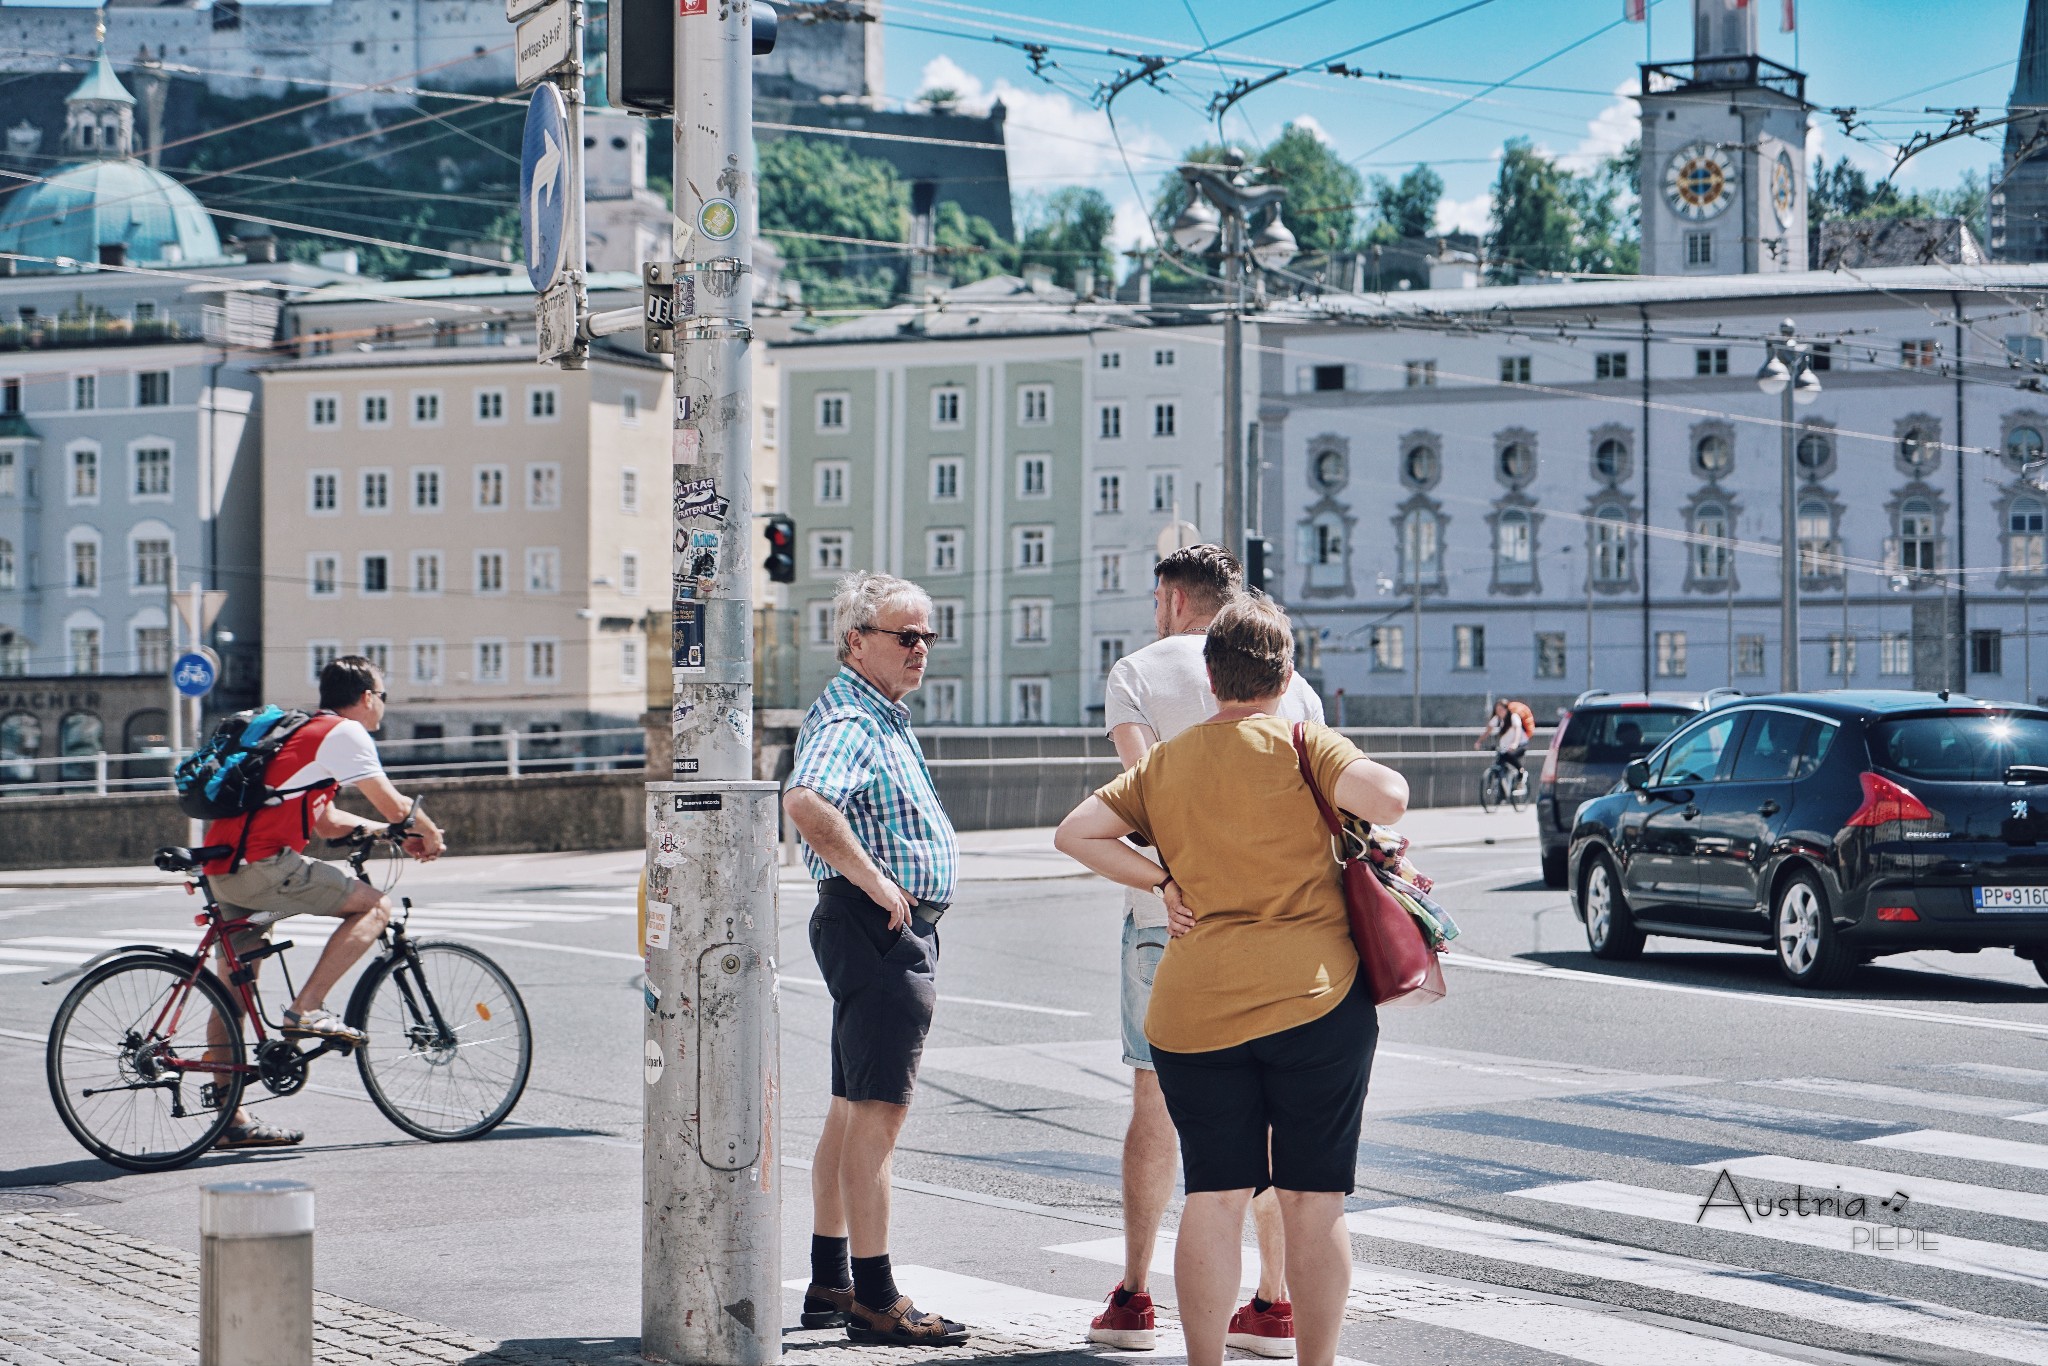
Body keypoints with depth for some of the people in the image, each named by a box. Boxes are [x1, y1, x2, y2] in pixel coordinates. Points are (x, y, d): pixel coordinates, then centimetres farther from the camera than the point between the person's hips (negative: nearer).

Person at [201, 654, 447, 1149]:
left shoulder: (303, 732, 27)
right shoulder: (344, 733, -2)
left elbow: (325, 821, 33)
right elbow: (393, 805, 1)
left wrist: (396, 832, 34)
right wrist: (430, 833, 20)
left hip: (222, 868, 10)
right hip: (262, 866, -10)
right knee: (375, 904, -2)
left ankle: (230, 1119, 18)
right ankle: (308, 1008, -10)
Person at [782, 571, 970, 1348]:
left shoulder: (882, 716, 19)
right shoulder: (850, 719, -16)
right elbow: (804, 801, -35)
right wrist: (874, 881, -28)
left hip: (898, 928, 11)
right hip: (878, 930, -11)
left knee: (852, 1110, 15)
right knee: (878, 1111, -10)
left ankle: (829, 1285, 22)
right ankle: (874, 1299, -9)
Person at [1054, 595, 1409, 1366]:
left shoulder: (1164, 763, 11)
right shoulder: (1301, 744, -3)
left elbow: (1075, 832, 9)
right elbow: (1387, 799, -18)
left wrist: (1162, 883, 8)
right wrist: (1383, 781, 4)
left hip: (1194, 1006, 3)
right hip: (1314, 998, -3)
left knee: (1213, 1199, 7)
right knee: (1313, 1202, 6)